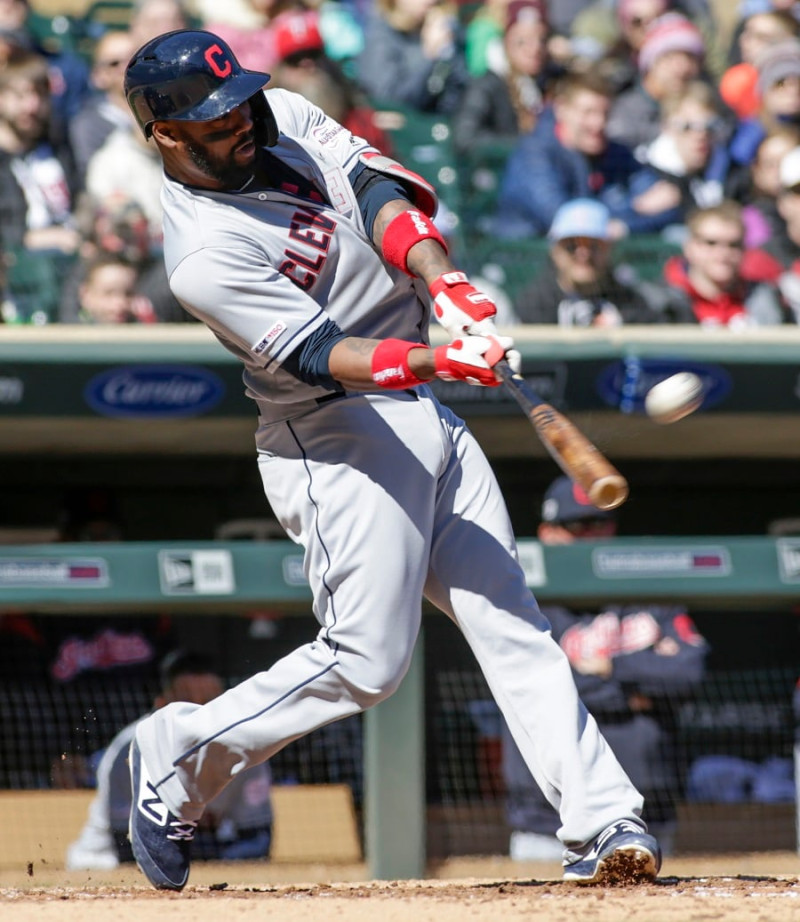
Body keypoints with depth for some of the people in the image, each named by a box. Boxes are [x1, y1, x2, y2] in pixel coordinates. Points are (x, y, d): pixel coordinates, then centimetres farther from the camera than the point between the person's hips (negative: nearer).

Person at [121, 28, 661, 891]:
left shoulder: (283, 117, 2)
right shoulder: (203, 257, -20)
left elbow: (379, 189, -7)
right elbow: (320, 355, -26)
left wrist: (442, 280, -25)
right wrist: (437, 359, -40)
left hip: (421, 408, 8)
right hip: (336, 439, -8)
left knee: (511, 622, 1)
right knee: (366, 662, -8)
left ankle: (600, 824, -3)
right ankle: (174, 757, 11)